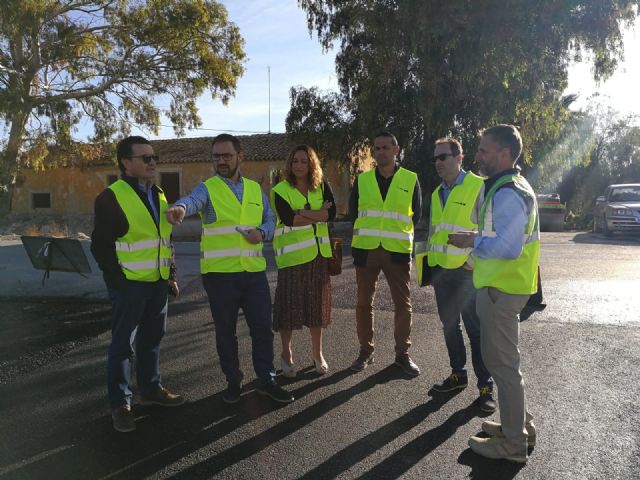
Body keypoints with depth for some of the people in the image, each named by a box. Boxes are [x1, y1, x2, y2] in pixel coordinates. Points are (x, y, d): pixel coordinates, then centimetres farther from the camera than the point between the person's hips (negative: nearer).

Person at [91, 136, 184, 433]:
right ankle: (120, 404, 16)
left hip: (157, 282, 7)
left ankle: (150, 388, 33)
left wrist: (171, 275, 14)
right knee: (123, 343, 3)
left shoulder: (158, 195, 12)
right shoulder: (112, 197, -11)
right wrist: (119, 280, -14)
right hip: (129, 284, -7)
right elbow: (101, 246, -12)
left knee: (152, 338, 17)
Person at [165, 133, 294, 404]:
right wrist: (180, 207, -50)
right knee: (225, 332, 9)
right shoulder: (207, 188, -2)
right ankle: (233, 382, 28)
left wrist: (262, 232, -8)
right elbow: (193, 200, -25)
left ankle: (266, 380, 24)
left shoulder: (255, 189, 12)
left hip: (254, 272, 3)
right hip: (219, 274, -3)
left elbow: (271, 220, 16)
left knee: (263, 328, 7)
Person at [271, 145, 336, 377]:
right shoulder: (280, 190, -3)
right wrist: (319, 213, -12)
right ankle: (286, 355, 18)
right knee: (289, 303, 1)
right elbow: (288, 219, -18)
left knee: (317, 303, 10)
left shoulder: (322, 187, 7)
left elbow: (331, 213, -8)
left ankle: (318, 354, 25)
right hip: (292, 255, -3)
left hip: (319, 254, 3)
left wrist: (301, 213, -16)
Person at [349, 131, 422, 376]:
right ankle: (365, 351, 22)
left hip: (398, 250, -1)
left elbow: (416, 215, 6)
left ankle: (402, 353, 19)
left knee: (403, 303, 4)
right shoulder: (362, 180, 5)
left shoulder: (411, 179, 2)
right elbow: (354, 212, 9)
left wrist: (396, 228, 3)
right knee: (364, 302, 8)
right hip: (366, 249, 1)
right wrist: (370, 229, 5)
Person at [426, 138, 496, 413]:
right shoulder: (438, 193, 14)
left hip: (467, 270, -7)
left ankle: (485, 387, 10)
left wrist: (474, 262, -14)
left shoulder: (478, 186, -7)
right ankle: (458, 375, 29)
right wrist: (430, 260, 14)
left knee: (476, 329, -1)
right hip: (440, 269, 7)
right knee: (449, 325, 14)